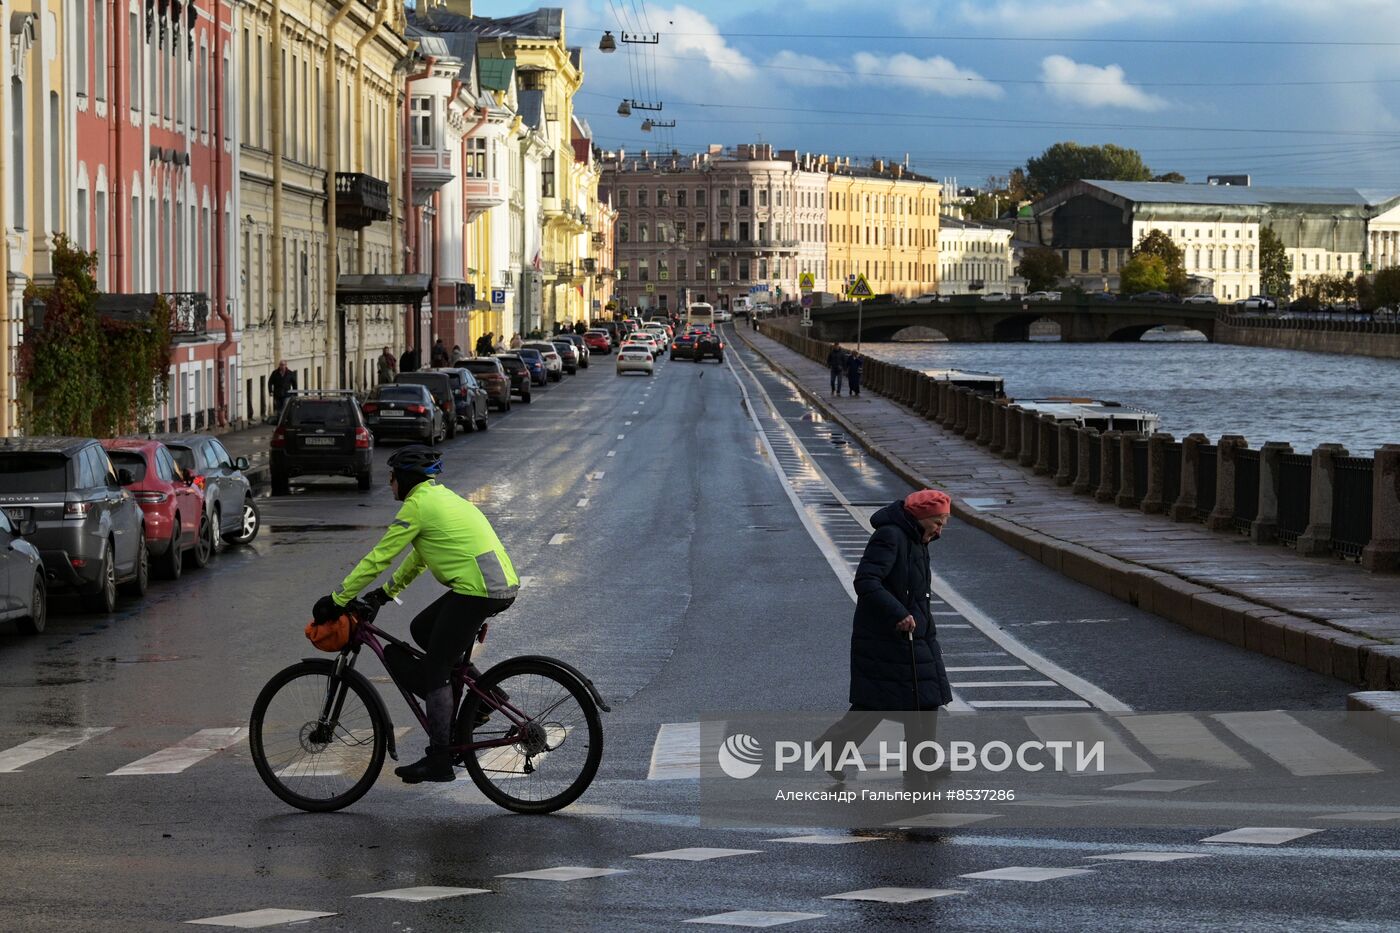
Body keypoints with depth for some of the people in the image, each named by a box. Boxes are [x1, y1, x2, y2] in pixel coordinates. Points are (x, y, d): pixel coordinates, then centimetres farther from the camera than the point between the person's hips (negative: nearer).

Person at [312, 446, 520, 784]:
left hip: (476, 590, -9)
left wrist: (337, 600, 0)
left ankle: (439, 761, -1)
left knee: (434, 671, -1)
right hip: (503, 586, 9)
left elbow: (379, 557, -6)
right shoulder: (442, 497, 23)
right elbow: (420, 555, 32)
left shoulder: (418, 505, -6)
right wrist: (385, 592, 33)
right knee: (421, 630, 22)